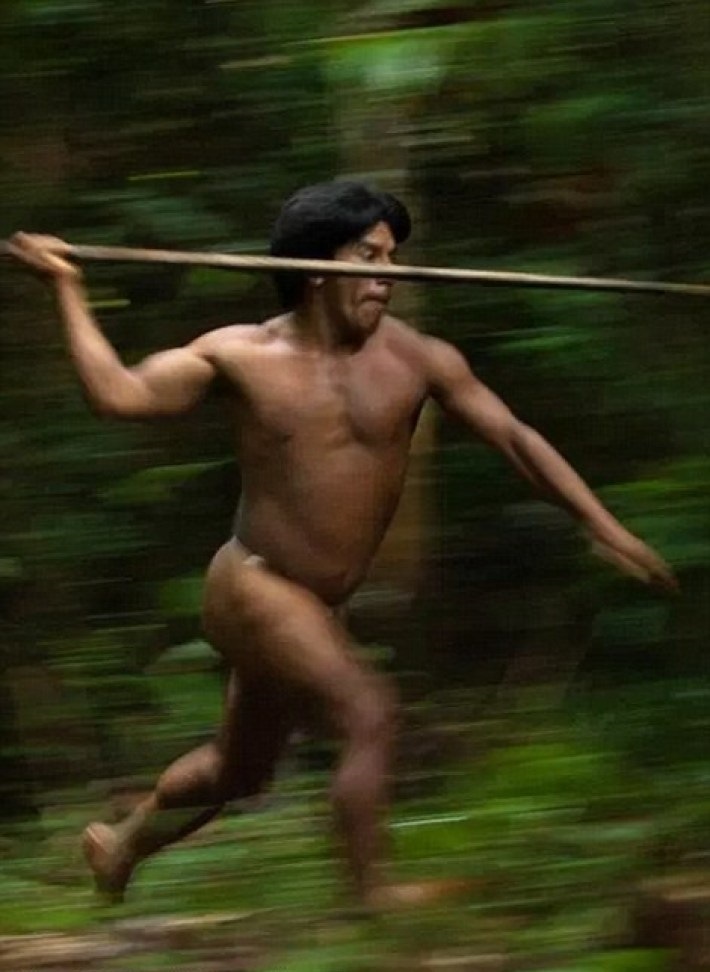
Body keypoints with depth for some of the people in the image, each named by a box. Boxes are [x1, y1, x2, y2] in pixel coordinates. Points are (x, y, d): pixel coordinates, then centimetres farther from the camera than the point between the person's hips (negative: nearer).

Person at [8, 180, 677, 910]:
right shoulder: (244, 356, -7)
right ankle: (375, 900, -23)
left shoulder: (415, 359, -4)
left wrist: (602, 524, -9)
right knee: (368, 711, -25)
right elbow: (119, 394, -11)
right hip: (252, 586, -6)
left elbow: (514, 438, -4)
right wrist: (68, 290, -13)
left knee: (238, 771, 22)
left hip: (316, 606, 6)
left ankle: (120, 846, 48)